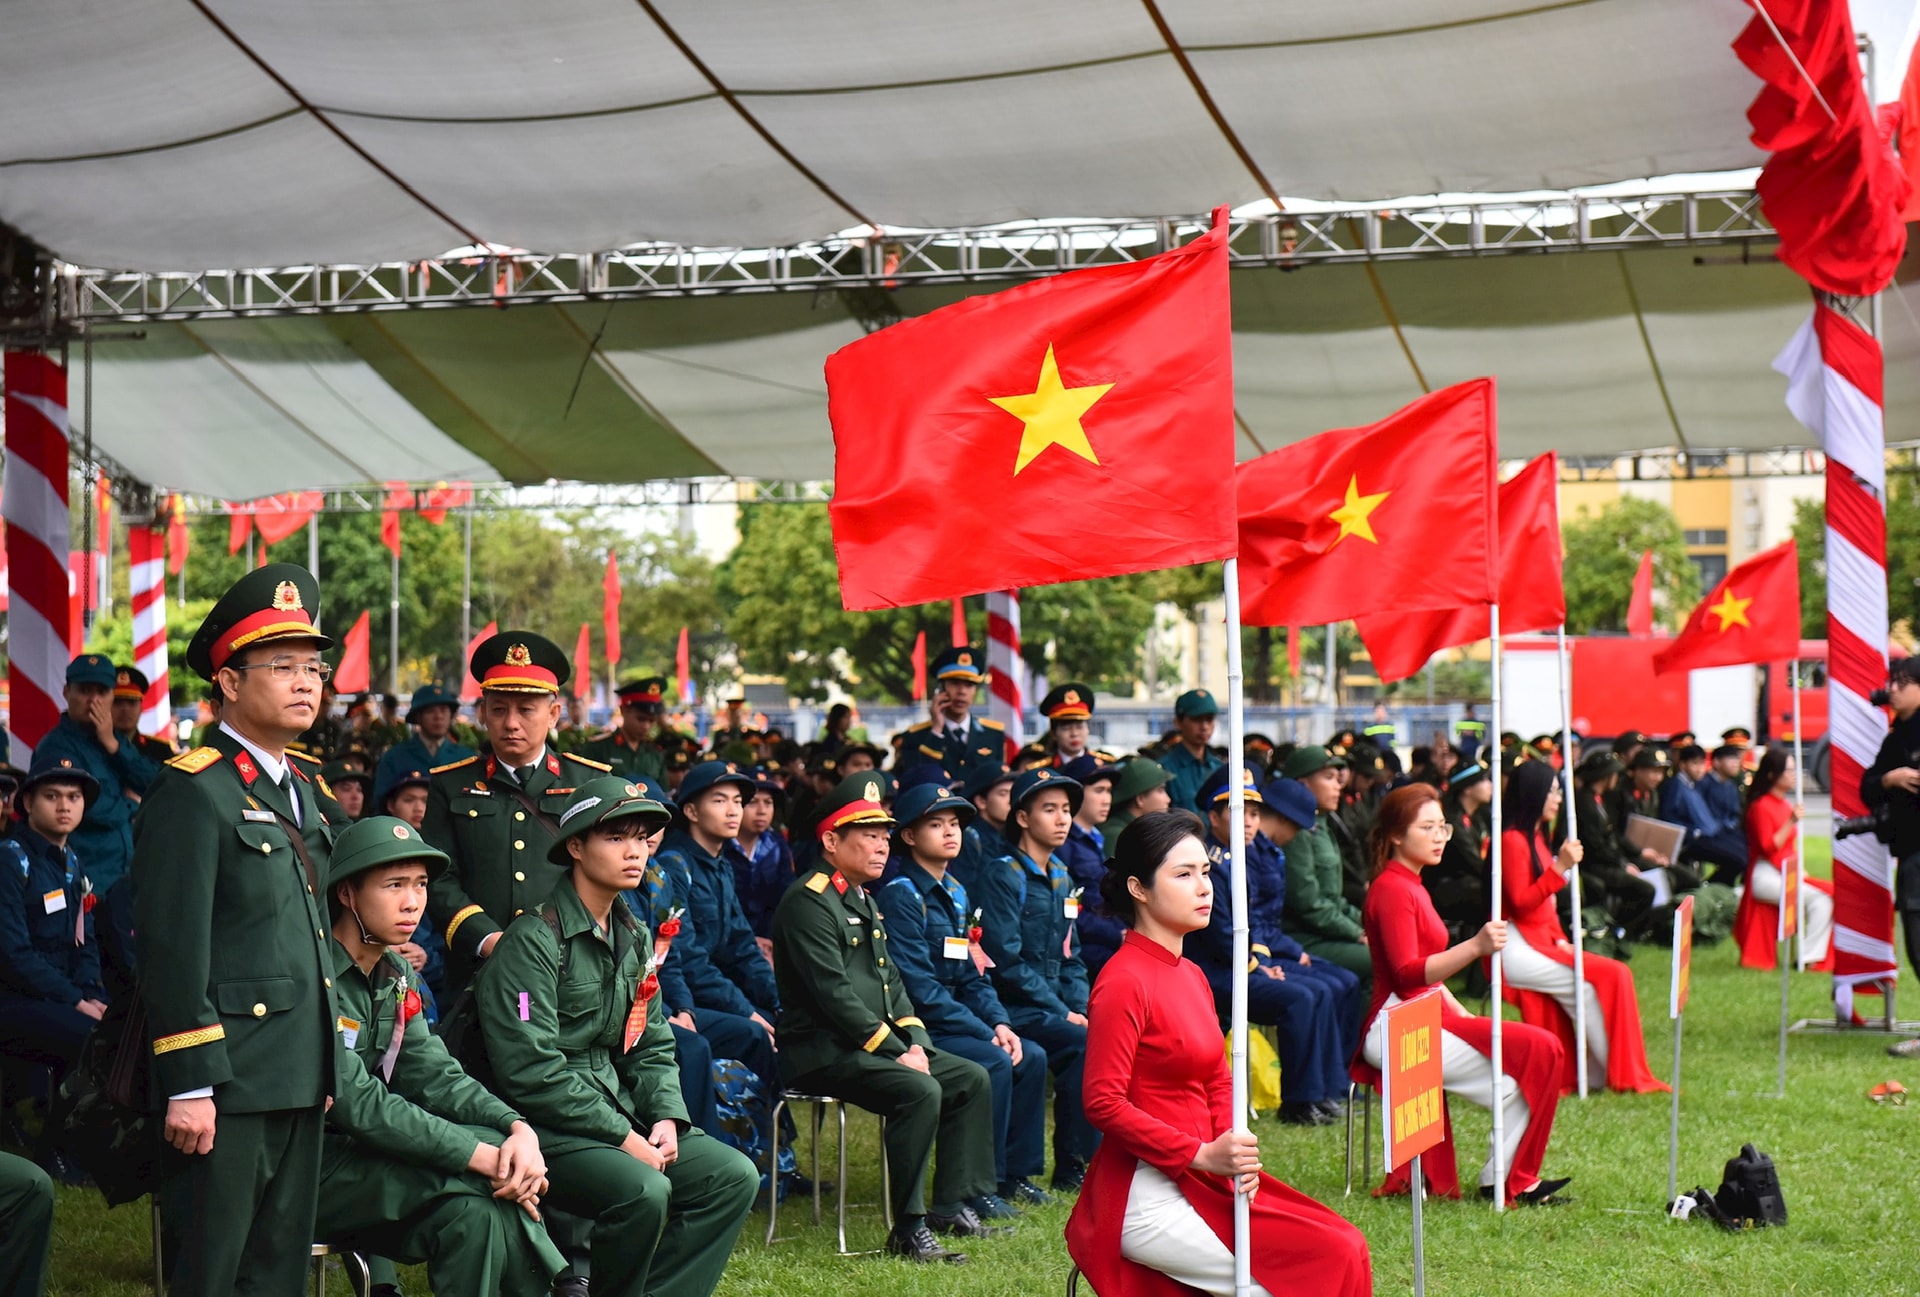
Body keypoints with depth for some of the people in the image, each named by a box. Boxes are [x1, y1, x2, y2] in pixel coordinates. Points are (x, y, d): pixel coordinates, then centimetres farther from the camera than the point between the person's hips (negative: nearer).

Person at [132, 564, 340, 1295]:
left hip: (299, 1084, 8)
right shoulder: (192, 790, -11)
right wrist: (189, 1088, -19)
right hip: (227, 1084, -8)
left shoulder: (302, 791, 15)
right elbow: (172, 948, -16)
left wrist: (322, 1069, 18)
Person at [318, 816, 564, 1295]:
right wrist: (478, 1156, -24)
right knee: (466, 1196, -23)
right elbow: (355, 1102, -23)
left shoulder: (394, 974, 10)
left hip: (355, 1148, 8)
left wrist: (517, 1127, -15)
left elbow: (435, 1075, 4)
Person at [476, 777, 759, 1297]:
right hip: (547, 1128, -8)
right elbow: (533, 1073, -20)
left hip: (618, 1111, 8)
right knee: (644, 1190, -30)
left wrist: (667, 1118, -4)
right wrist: (624, 1138, -20)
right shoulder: (533, 941, -14)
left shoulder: (635, 938, 12)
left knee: (734, 1175, -7)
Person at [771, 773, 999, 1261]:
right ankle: (909, 1231, -25)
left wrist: (915, 1041, 2)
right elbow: (835, 994, -21)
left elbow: (890, 979, 19)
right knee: (919, 1090, -30)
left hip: (876, 1043, 10)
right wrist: (896, 1052, -19)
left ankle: (952, 1206, 7)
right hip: (823, 1052, -10)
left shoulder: (864, 900, 19)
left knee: (973, 1080, 5)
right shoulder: (809, 902, -14)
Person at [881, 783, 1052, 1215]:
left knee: (1031, 1058, -4)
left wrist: (1000, 1023, -2)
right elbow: (919, 985, -20)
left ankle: (1015, 1173, 6)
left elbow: (972, 975, 16)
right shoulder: (901, 895, -14)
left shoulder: (954, 894, 14)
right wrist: (985, 1032, -19)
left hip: (956, 1021, 9)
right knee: (994, 1063, -25)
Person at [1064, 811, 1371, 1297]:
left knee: (1344, 1246, -2)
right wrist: (1202, 1154, -20)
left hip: (1202, 1181, 9)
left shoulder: (1191, 976, 14)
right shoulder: (1124, 981, -14)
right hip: (1148, 1197, -9)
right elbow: (1103, 1102, -19)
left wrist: (1236, 1155, -2)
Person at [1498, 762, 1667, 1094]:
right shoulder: (1512, 840, -12)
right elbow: (1521, 903, -20)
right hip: (1517, 950, -9)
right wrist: (1560, 867, -25)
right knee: (1607, 976, -14)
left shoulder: (1536, 837, 18)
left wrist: (1560, 939, 8)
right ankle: (1623, 1075, -4)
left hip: (1541, 941, 9)